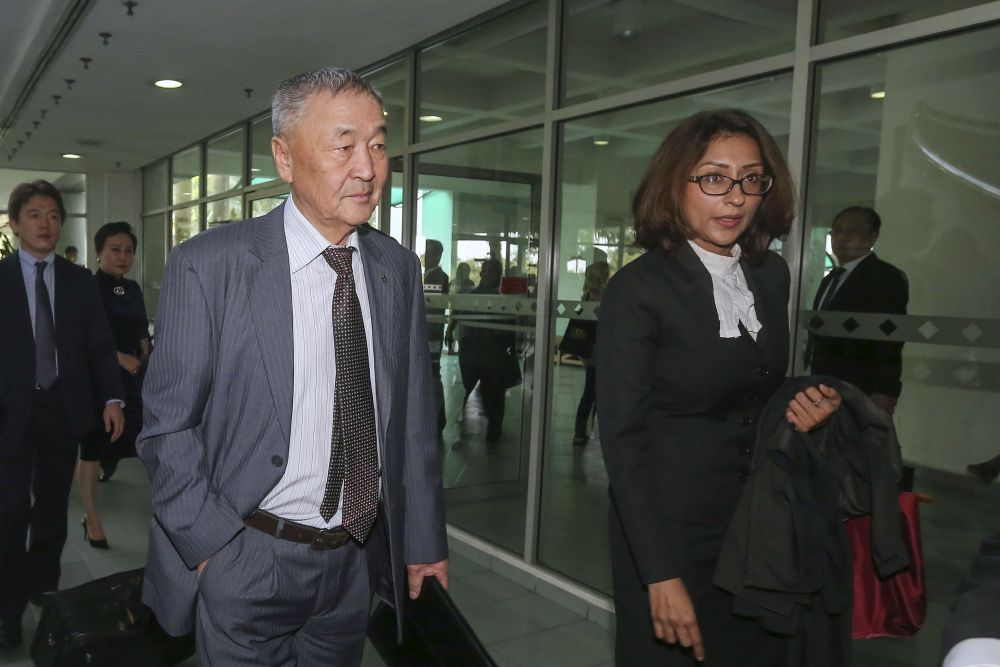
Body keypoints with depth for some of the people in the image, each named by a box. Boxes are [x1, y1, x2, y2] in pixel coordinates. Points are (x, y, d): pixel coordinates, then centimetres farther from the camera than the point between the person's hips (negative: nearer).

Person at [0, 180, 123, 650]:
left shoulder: (80, 282, 5)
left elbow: (100, 345, 5)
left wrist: (112, 399, -7)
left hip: (64, 409, 2)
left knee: (53, 505, 13)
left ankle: (44, 588, 29)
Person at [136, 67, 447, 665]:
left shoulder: (399, 269, 0)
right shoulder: (207, 266, -13)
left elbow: (414, 415, 3)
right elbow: (168, 427, -8)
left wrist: (424, 541, 6)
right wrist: (213, 547, -13)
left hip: (358, 562, 4)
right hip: (245, 564, -4)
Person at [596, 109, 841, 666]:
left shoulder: (772, 274, 3)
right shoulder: (638, 289, -16)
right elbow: (623, 437, -17)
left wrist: (810, 404, -7)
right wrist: (660, 574, -20)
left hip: (759, 528, 6)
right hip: (672, 532, -6)